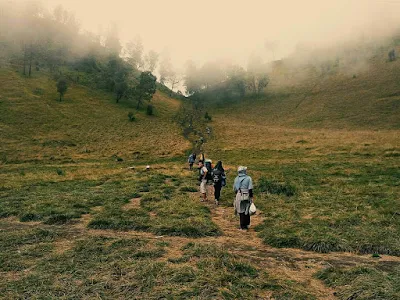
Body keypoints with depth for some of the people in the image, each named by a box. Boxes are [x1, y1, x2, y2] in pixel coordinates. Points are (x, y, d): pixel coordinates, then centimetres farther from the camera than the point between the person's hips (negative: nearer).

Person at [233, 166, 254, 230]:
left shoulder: (236, 179, 5)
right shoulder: (248, 178, -6)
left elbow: (234, 189, 11)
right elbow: (250, 189, -10)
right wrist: (251, 198, -5)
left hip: (239, 196, 3)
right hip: (246, 197, -3)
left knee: (241, 211, 12)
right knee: (246, 211, 9)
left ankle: (242, 226, 18)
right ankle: (246, 225, 15)